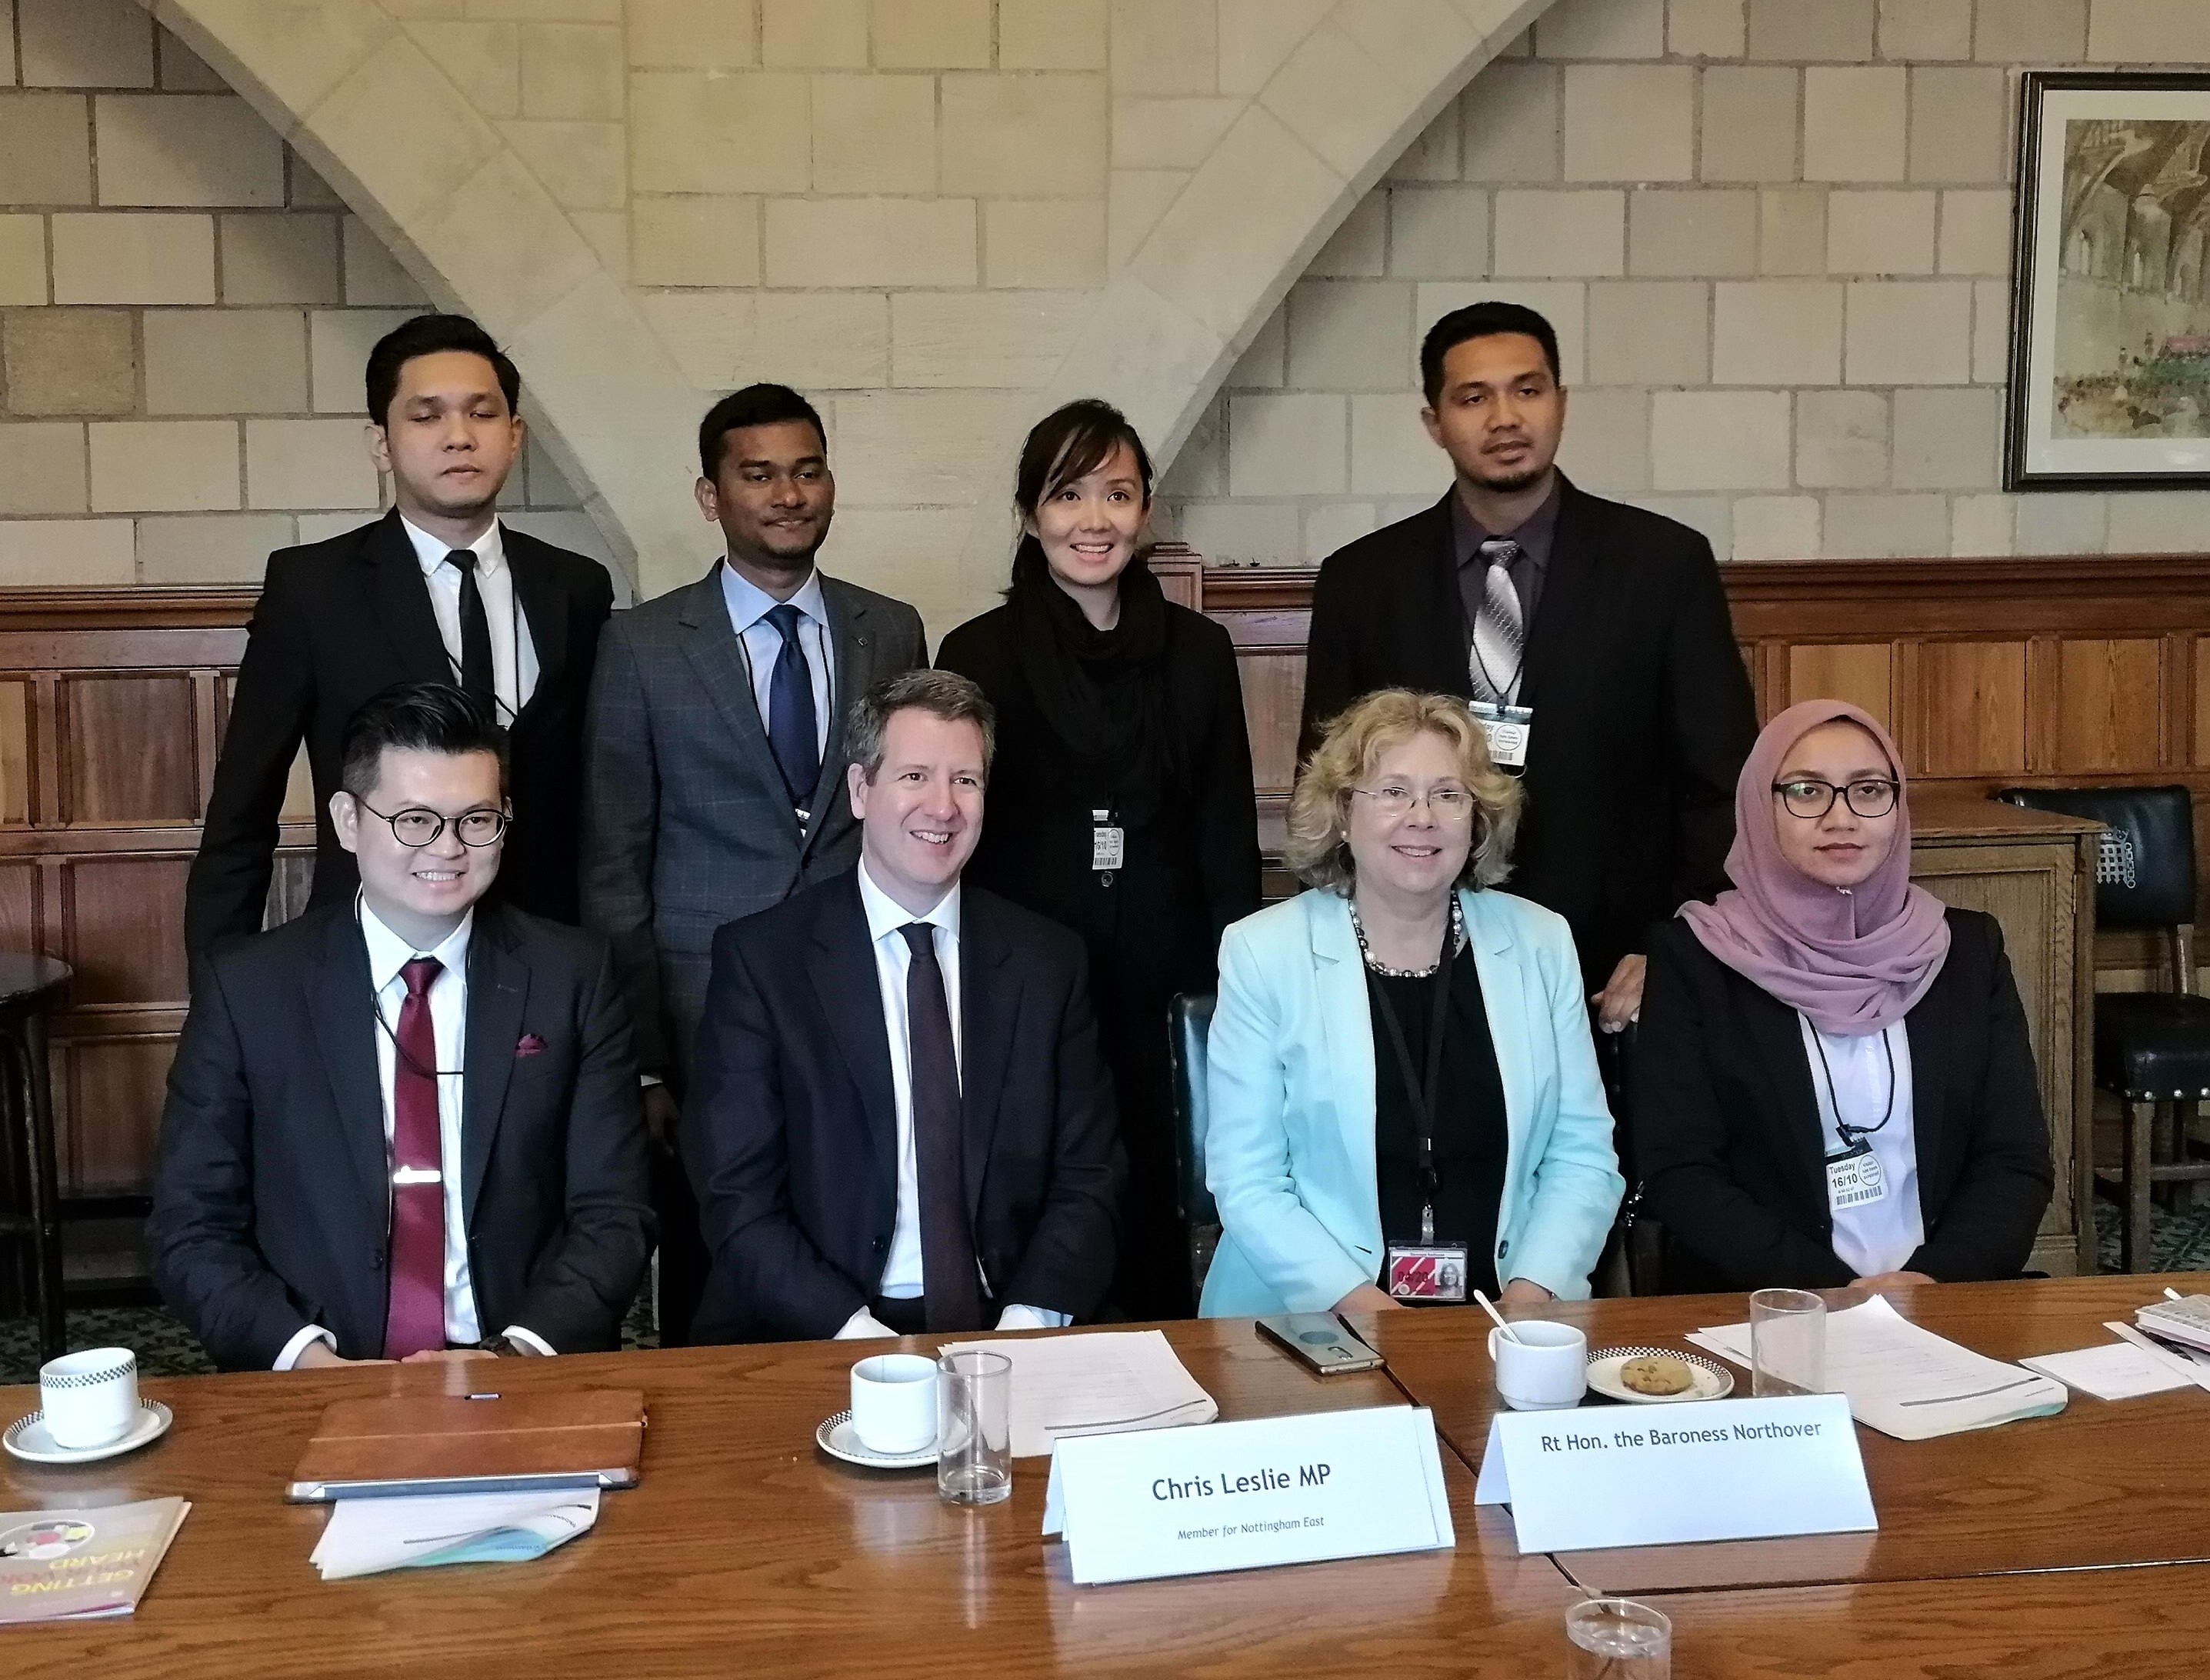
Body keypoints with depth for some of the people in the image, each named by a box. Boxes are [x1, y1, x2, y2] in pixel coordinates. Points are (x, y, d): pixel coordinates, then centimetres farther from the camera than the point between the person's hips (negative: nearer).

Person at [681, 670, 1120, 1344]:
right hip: (815, 1343, -3)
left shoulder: (1047, 959, 7)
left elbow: (1086, 1179, 6)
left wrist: (1029, 1321, -11)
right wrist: (856, 1332, -18)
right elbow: (737, 1199, -5)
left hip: (1005, 1333, 3)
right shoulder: (760, 958, -1)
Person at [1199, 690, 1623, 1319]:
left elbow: (1583, 1155, 7)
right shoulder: (1262, 952, -1)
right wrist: (1359, 1304, -15)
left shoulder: (1541, 943, 7)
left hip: (1508, 1325, 2)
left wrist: (1531, 1293, -8)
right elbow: (1248, 1182, -3)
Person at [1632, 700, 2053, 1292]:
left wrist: (1936, 1279, -12)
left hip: (1947, 1305, 2)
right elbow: (1677, 1173, -5)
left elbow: (2017, 1158, 6)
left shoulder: (1969, 949, 9)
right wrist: (1829, 1290, -16)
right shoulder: (1695, 957, 0)